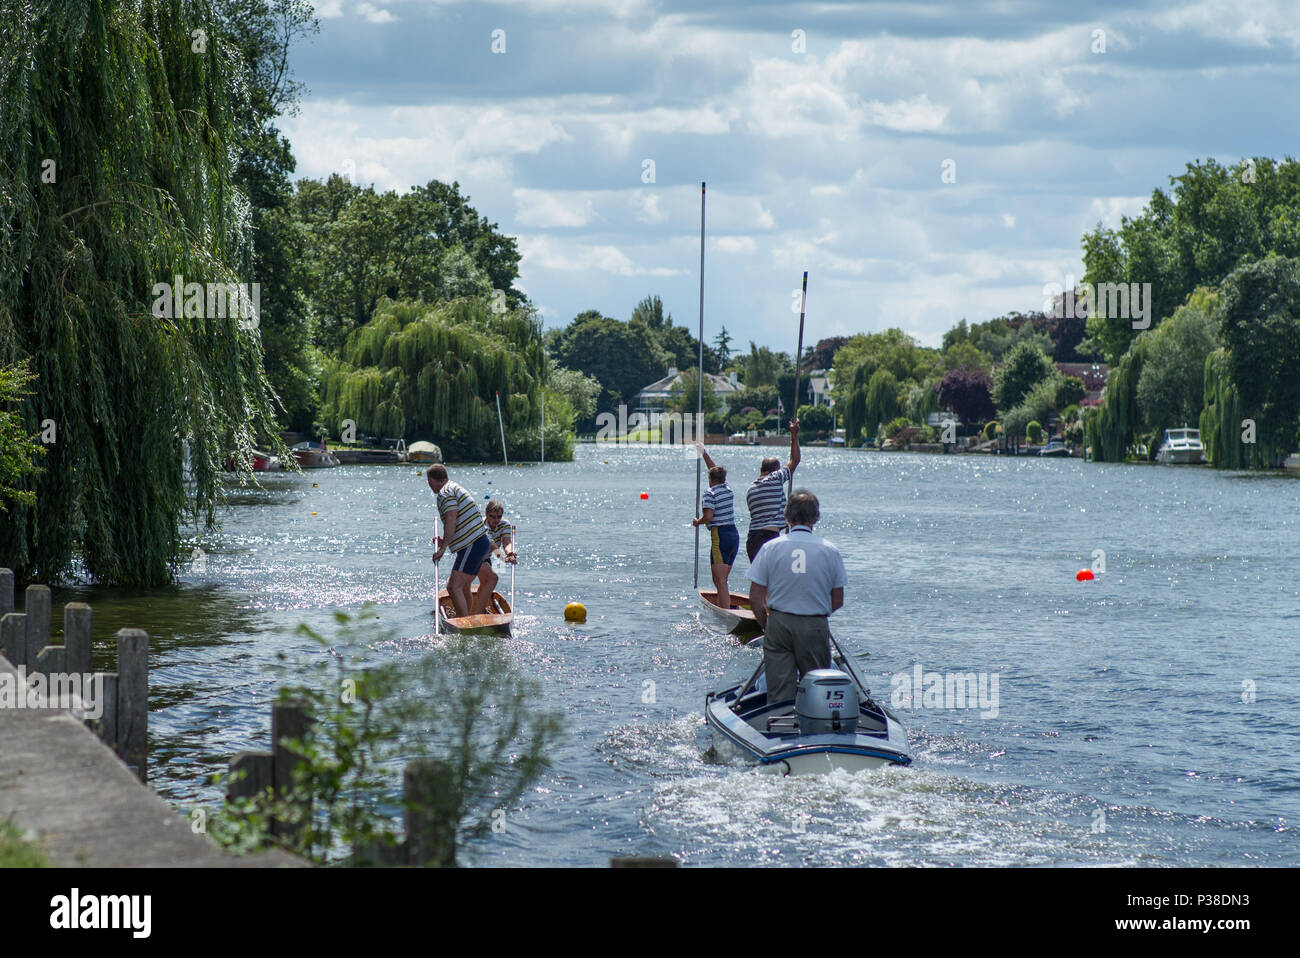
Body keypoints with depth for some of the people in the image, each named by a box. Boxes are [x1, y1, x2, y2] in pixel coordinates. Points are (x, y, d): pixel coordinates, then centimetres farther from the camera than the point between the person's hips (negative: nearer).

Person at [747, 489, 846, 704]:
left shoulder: (770, 548, -3)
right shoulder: (830, 551, -3)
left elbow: (755, 599, -2)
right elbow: (838, 601, 3)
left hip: (779, 624, 1)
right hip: (815, 628, 0)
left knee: (778, 693, 3)